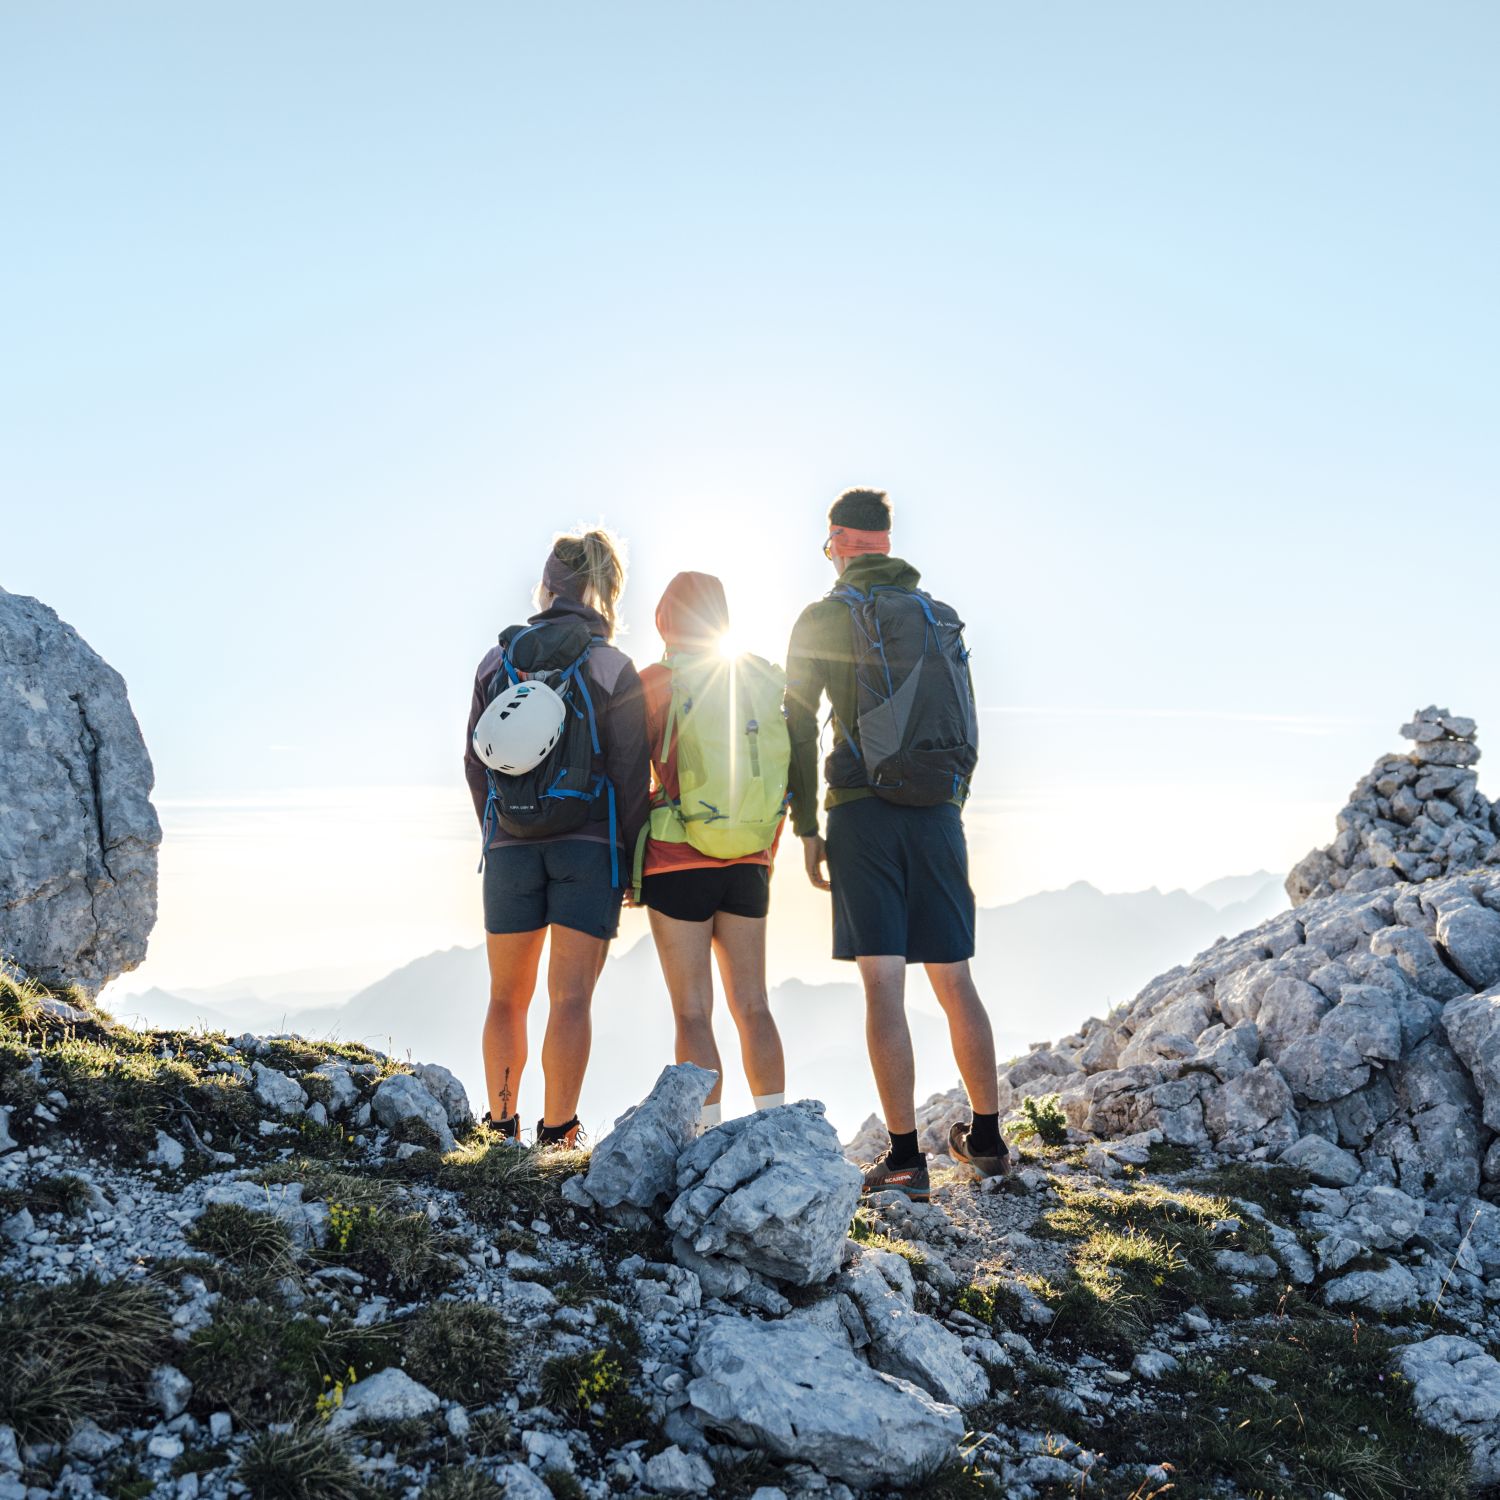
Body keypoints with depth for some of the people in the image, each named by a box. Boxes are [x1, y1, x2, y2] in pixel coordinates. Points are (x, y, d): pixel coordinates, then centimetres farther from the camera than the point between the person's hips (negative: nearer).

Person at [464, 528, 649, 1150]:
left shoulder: (497, 660, 4)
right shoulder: (612, 667, -6)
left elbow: (477, 763, 7)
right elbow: (631, 776, -8)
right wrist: (629, 861, 1)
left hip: (510, 845, 3)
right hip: (588, 847, -3)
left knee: (507, 998, 15)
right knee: (570, 998, -1)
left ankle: (502, 1126, 23)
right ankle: (556, 1135, -2)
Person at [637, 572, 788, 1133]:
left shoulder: (656, 681, -4)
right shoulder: (765, 681, 9)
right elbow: (783, 781, 13)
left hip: (678, 863, -4)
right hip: (748, 863, 4)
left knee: (692, 1013, -1)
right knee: (752, 1007, 9)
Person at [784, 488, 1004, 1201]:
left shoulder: (824, 619, 1)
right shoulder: (944, 620, 15)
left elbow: (799, 729, -2)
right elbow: (969, 732, 15)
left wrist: (806, 828, 4)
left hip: (864, 813, -4)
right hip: (940, 812, 5)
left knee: (884, 986, -5)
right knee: (955, 982, 12)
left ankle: (906, 1157, -6)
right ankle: (987, 1139, 22)